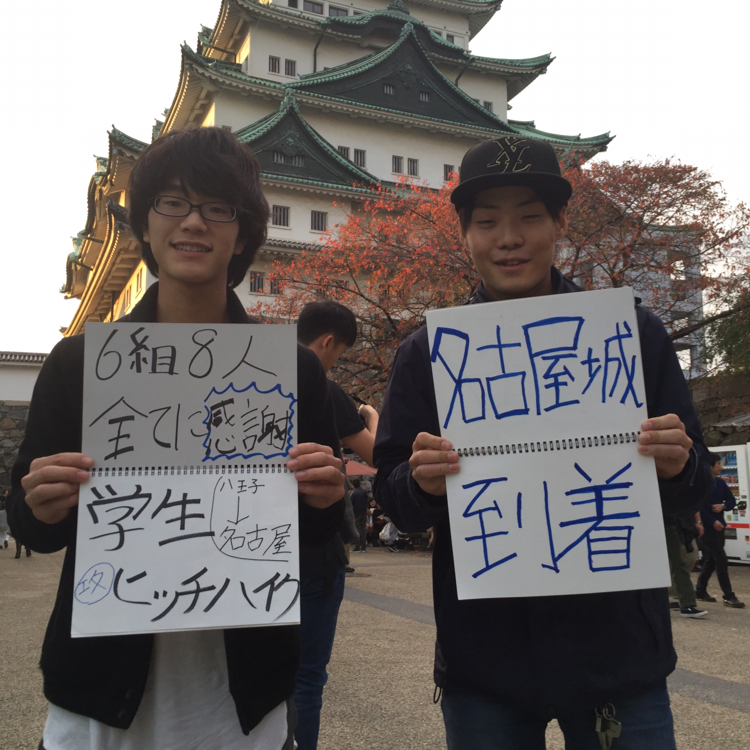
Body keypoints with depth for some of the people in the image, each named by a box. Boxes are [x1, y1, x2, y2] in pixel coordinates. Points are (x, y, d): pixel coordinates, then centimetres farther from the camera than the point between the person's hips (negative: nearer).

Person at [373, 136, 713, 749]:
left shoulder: (633, 334, -1)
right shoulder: (428, 351, -1)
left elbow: (692, 487, 4)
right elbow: (395, 502, 0)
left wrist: (678, 466, -18)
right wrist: (420, 482, -21)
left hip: (619, 650, 1)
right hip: (483, 662, 0)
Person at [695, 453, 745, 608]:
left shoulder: (720, 482, 9)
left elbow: (732, 500, 12)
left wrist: (723, 506, -10)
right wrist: (713, 522, -19)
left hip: (718, 527, 8)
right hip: (706, 528, -8)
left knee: (711, 561, 14)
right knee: (722, 561, -10)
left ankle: (700, 591, 26)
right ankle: (728, 597, -5)